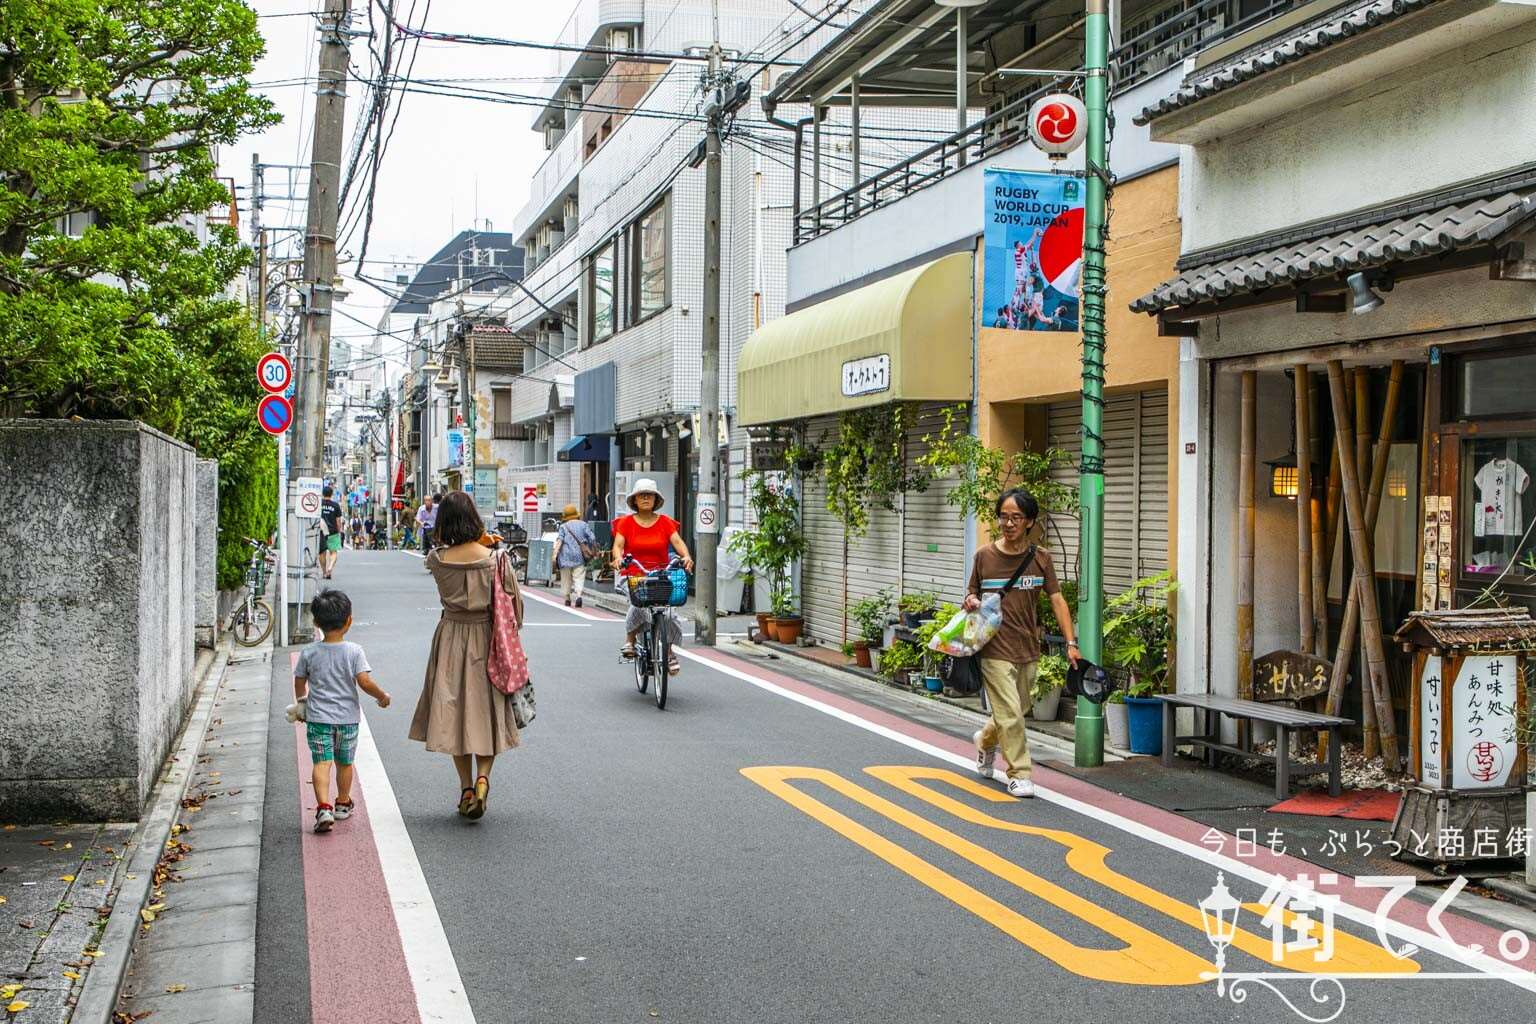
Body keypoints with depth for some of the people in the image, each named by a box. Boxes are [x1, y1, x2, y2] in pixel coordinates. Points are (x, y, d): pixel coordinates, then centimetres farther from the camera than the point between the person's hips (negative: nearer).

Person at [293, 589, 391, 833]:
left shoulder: (308, 653, -5)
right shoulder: (354, 652, -10)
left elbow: (300, 682, 6)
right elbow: (365, 682, -16)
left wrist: (301, 703, 26)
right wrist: (382, 696, 2)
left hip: (318, 717, 0)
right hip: (347, 717, 0)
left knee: (322, 763, -3)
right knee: (344, 763, 16)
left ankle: (323, 807, -21)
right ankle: (343, 804, 32)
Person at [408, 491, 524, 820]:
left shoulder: (436, 560, -10)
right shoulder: (494, 558, -12)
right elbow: (513, 602, -7)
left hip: (451, 637, 1)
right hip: (486, 637, -1)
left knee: (454, 709, 11)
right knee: (486, 709, 10)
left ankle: (466, 787, 11)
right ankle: (483, 777, -10)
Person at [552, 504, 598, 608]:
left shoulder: (563, 526, 3)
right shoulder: (583, 525, 7)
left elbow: (559, 540, -9)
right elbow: (592, 539, 3)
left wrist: (555, 554, -16)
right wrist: (594, 550, 17)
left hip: (566, 556, 0)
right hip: (579, 556, 0)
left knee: (566, 579, 11)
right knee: (579, 577, -2)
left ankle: (567, 599, 14)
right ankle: (578, 595, -24)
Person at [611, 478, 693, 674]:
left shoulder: (665, 522, 8)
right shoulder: (626, 522, 7)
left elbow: (677, 541, -3)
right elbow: (618, 544, -5)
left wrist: (686, 556, -24)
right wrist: (618, 558, -27)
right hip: (634, 575, -1)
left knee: (667, 612, -16)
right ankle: (630, 639, -9)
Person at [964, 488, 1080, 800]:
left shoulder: (1040, 558, 0)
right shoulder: (984, 556, -3)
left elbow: (1057, 600, -1)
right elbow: (972, 593, 9)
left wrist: (1071, 643, -8)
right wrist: (971, 601, -15)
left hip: (1028, 650, 3)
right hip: (995, 649, -3)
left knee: (1016, 710, 18)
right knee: (1011, 714, -7)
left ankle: (986, 740, 47)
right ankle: (1019, 774, 7)